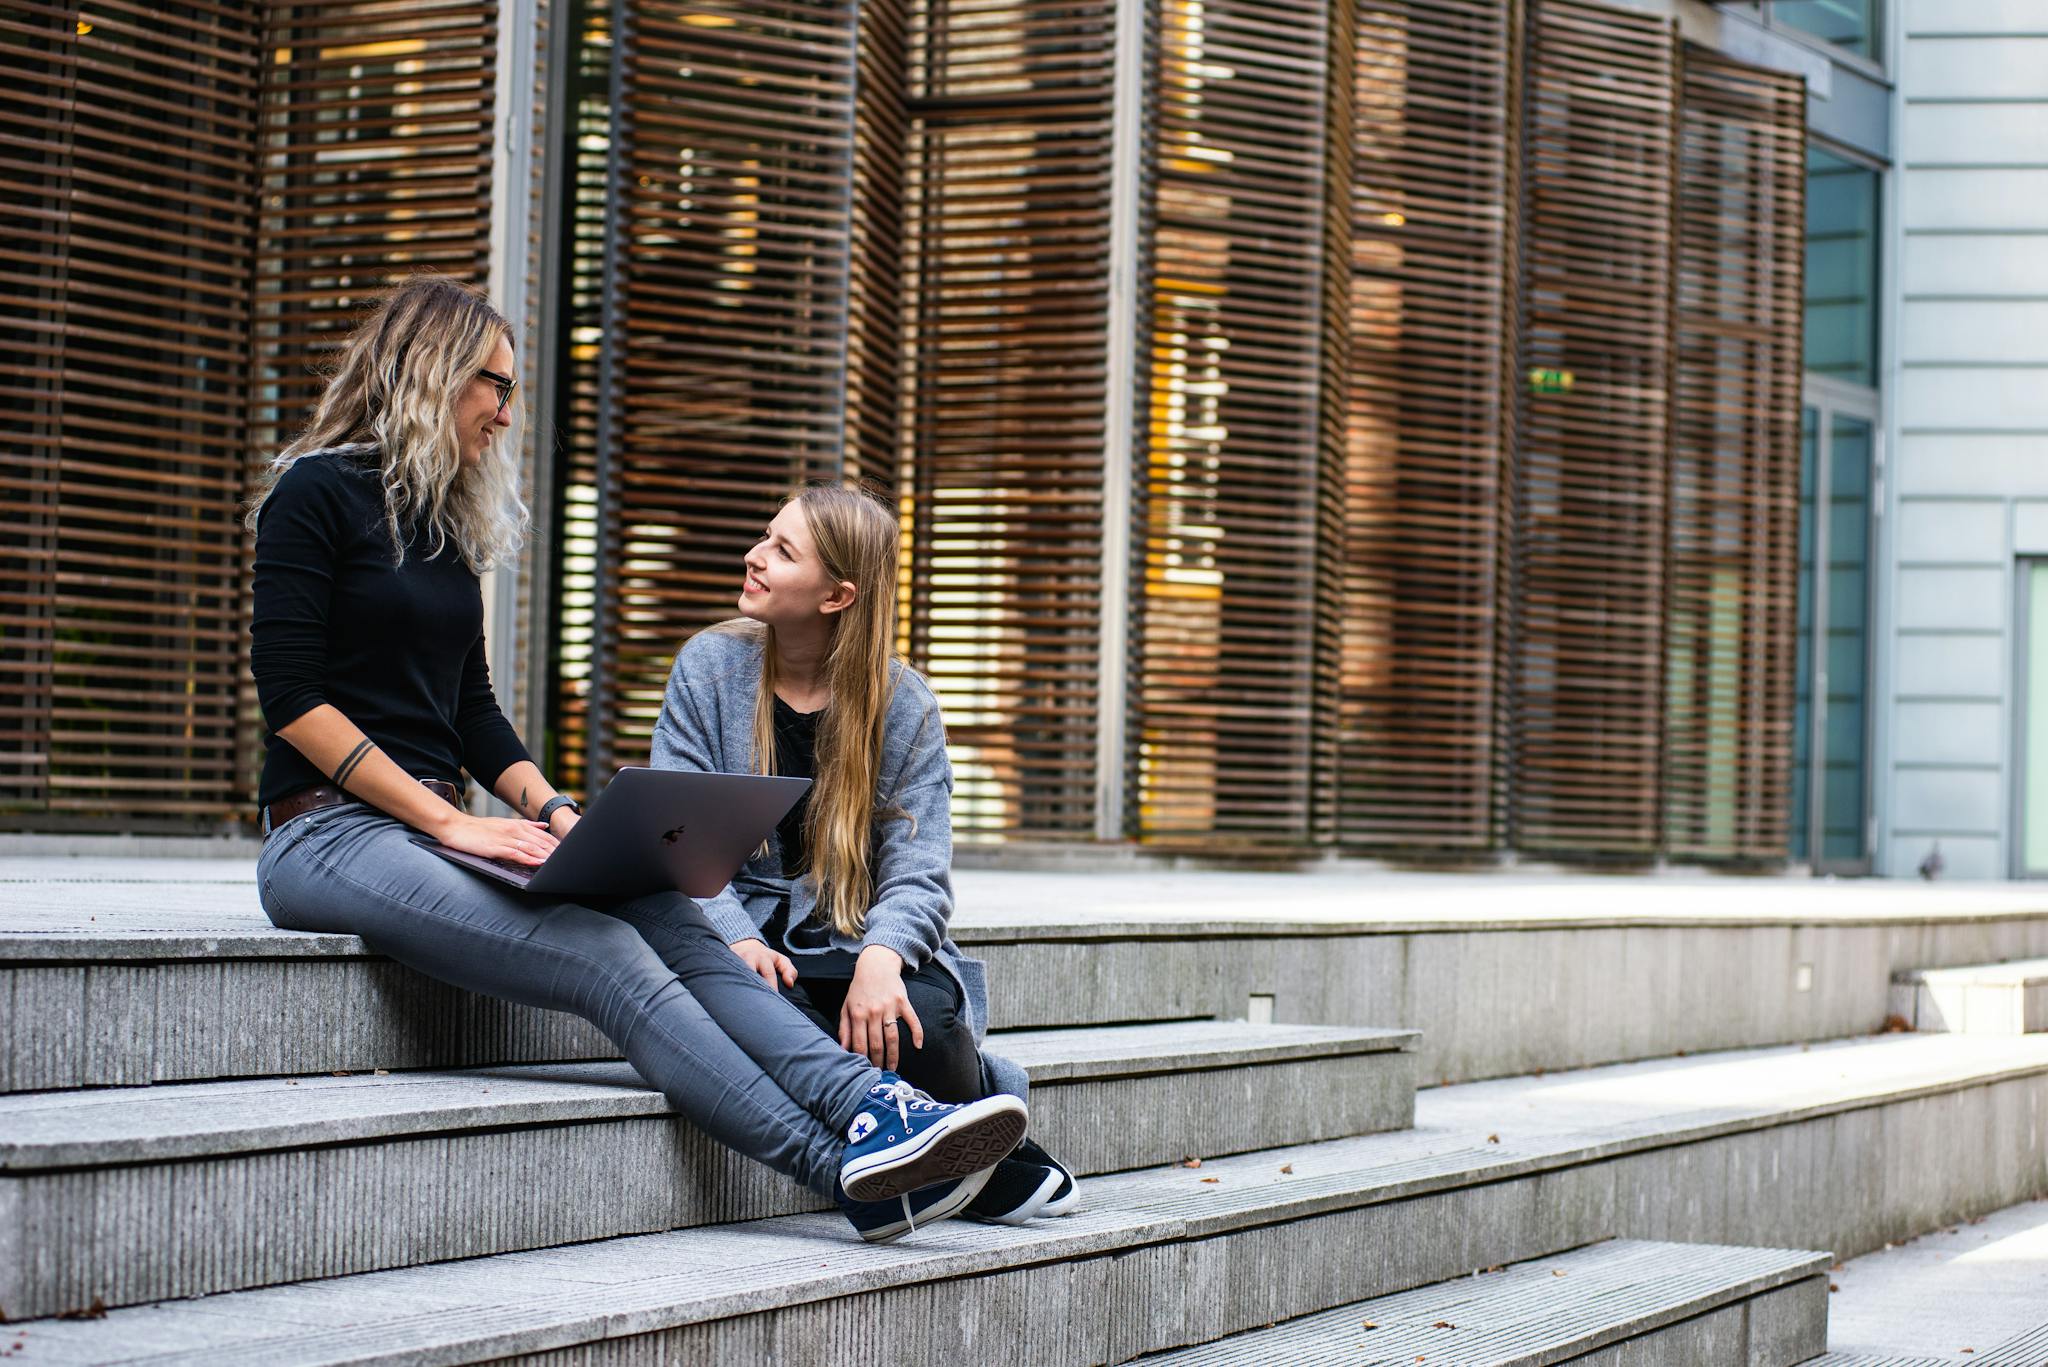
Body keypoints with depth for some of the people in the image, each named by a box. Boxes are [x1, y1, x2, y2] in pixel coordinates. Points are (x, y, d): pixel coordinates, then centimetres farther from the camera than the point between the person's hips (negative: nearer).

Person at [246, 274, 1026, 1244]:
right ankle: (851, 1172, -34)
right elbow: (292, 697, -12)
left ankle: (876, 1108, -36)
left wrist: (551, 810, 1)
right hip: (332, 834, -7)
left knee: (669, 919, -20)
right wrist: (449, 819, -17)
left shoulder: (448, 522, 20)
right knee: (605, 956, -27)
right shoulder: (317, 493, -4)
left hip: (427, 829, 7)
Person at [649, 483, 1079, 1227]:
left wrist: (882, 956, -28)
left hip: (861, 944, 0)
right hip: (752, 947, 0)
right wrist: (736, 939, -23)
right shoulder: (709, 668, 3)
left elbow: (918, 871, -4)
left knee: (921, 1020, -34)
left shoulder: (904, 705, 2)